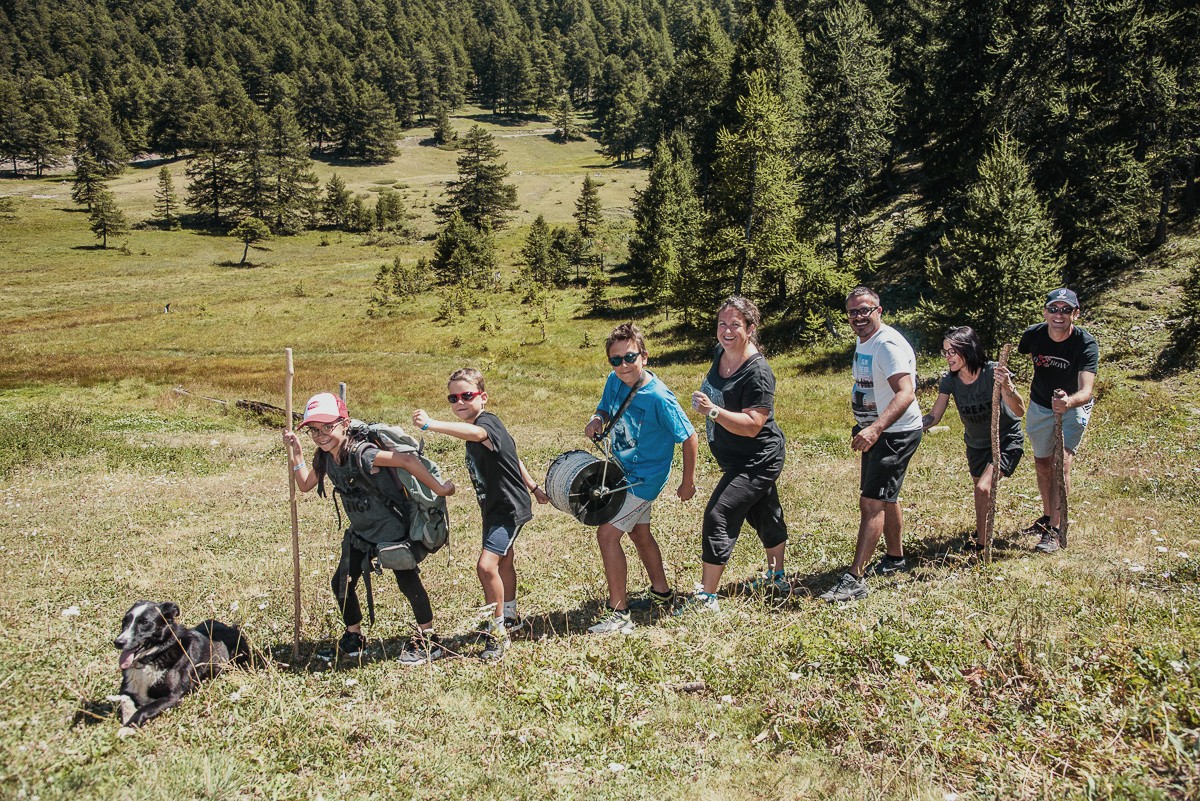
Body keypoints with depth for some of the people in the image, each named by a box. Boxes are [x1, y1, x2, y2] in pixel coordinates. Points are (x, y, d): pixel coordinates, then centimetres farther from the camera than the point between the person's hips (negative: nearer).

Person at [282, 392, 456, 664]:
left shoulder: (361, 454, -30)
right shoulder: (324, 458, -4)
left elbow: (408, 460, -34)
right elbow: (305, 484, 13)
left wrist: (439, 488, -31)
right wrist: (295, 453, 2)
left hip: (393, 528, -7)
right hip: (360, 532, 8)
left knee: (408, 581, -5)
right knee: (342, 583, 5)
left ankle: (428, 639, 12)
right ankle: (354, 636, 26)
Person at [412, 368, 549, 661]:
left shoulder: (487, 423, -22)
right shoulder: (476, 428, 8)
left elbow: (474, 433, -50)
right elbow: (512, 458, 18)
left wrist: (431, 424, -62)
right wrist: (533, 487, 27)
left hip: (510, 508, -11)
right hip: (493, 507, 11)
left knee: (487, 565, -20)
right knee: (503, 562, 24)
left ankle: (499, 632, -7)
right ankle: (510, 618, 44)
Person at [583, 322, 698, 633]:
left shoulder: (659, 398, -26)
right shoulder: (615, 382, -6)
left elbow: (689, 437, -19)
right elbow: (605, 409, 13)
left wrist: (688, 482, -11)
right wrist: (596, 420, -12)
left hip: (644, 477, -8)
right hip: (622, 471, 8)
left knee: (607, 533, -15)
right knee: (640, 534, 22)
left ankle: (619, 613, -7)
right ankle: (661, 593, 43)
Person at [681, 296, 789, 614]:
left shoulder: (757, 372, -26)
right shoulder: (721, 353, 0)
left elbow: (753, 426, -31)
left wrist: (712, 411, -38)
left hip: (756, 461, -10)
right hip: (735, 458, 10)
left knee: (718, 516, -15)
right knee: (765, 514, 24)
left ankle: (706, 597, -9)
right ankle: (777, 578, 44)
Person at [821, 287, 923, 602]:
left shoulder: (888, 345, -23)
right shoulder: (863, 341, 8)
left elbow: (906, 393, -36)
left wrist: (875, 429, -47)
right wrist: (858, 397, 14)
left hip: (896, 432, -11)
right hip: (874, 431, 11)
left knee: (871, 502, -14)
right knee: (885, 497, 23)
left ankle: (855, 579, -14)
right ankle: (895, 558, 41)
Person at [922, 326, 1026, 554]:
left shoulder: (993, 373, -28)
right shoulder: (950, 381, -15)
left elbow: (1020, 412, -34)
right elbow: (934, 417, -13)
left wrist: (1006, 387, -53)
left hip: (1006, 441, -5)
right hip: (976, 445, 5)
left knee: (983, 488, -21)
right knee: (982, 490, 20)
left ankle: (981, 544, -7)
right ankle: (982, 530, 47)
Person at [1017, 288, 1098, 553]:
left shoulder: (1086, 344, -28)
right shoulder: (1033, 334, -18)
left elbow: (1086, 391, -40)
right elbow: (1017, 357, 8)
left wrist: (1069, 401, -59)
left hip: (1074, 407, -4)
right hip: (1040, 405, 4)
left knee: (1062, 463, -16)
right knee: (1042, 464, 12)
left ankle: (1054, 530, -11)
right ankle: (1047, 516, 33)